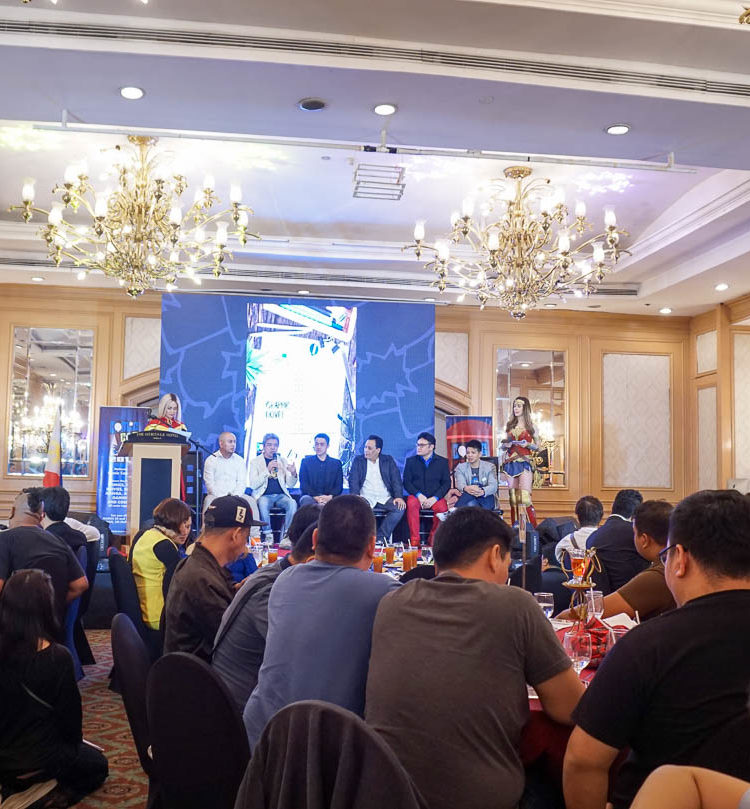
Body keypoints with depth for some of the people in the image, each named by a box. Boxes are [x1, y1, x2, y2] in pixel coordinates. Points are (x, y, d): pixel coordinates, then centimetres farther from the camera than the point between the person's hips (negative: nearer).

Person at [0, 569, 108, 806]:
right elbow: (70, 715, -14)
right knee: (97, 766, 24)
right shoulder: (57, 657, -25)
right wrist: (74, 745, 8)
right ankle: (44, 797, 1)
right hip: (39, 762, -5)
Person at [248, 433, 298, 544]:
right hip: (264, 495, -2)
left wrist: (293, 474, -12)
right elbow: (253, 485, -5)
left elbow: (290, 485, 11)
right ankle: (268, 535, -24)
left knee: (292, 503, -29)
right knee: (263, 503, -36)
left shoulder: (282, 461, 16)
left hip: (281, 495, 2)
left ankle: (287, 534, -19)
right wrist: (267, 470, -15)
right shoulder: (255, 461, 8)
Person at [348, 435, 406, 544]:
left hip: (385, 498, 1)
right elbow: (353, 481, 0)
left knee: (400, 508, -27)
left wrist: (399, 496, -12)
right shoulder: (358, 460, 10)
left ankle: (380, 538, -20)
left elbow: (396, 479, 5)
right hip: (365, 498, -1)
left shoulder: (388, 460, 12)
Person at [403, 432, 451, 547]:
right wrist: (419, 495, -13)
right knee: (411, 504, -33)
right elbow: (406, 482, 4)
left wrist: (434, 498, -13)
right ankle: (415, 540, -27)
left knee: (443, 508, -31)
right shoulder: (411, 461, 10)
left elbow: (446, 483, 2)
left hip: (435, 497, 0)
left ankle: (433, 539, -11)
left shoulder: (442, 462, 8)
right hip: (416, 495, 0)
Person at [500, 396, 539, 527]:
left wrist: (528, 444, -10)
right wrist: (505, 445, -1)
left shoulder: (531, 427, 6)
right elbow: (503, 446, 20)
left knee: (525, 496, -13)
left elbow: (538, 446, 8)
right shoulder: (509, 425, 16)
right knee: (513, 497, 1)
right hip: (510, 463, 4)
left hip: (525, 463, -4)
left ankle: (531, 527, -8)